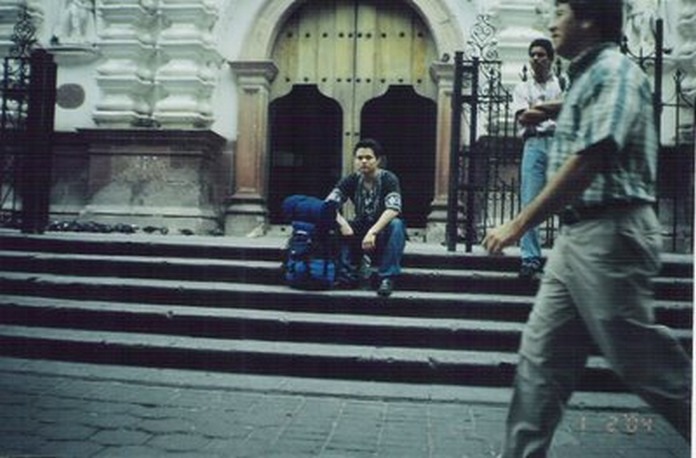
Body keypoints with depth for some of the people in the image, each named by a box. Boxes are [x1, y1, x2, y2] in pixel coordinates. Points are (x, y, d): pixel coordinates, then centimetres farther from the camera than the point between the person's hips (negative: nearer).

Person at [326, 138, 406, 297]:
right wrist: (342, 223, -32)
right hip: (361, 231, 3)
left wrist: (372, 232, -43)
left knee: (396, 225, -35)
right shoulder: (352, 180, -4)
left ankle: (387, 278, -29)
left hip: (383, 234, -3)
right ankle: (347, 276, -14)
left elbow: (393, 209, -31)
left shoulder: (388, 179, -15)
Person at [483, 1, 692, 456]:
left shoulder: (615, 71, -10)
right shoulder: (589, 76, 19)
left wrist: (520, 223, -19)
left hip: (610, 234, -10)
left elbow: (588, 162, -20)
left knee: (640, 356, 0)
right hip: (579, 235, 10)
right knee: (542, 353, 7)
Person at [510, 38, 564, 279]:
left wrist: (537, 108, -4)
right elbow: (523, 118, 2)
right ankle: (530, 258, -6)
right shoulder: (522, 88, 19)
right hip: (534, 144, 1)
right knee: (529, 203, -8)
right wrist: (554, 111, -1)